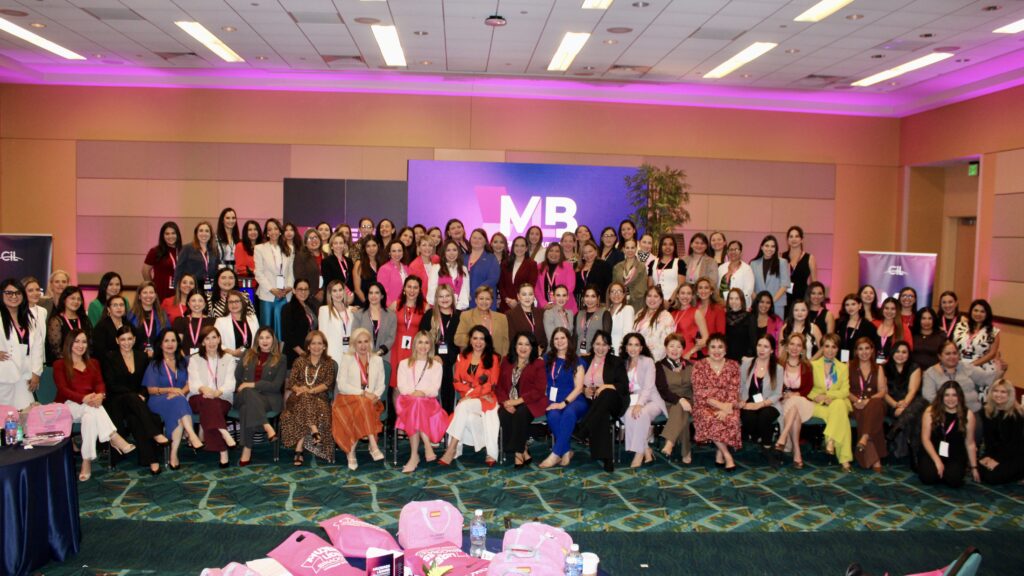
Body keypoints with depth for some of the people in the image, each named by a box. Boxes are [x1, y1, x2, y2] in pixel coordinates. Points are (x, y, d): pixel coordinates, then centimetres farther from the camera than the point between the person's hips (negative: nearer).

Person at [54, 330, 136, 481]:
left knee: (89, 417, -36)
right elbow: (63, 389, -6)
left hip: (89, 405, 3)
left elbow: (100, 383, 7)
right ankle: (114, 438, -44)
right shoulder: (60, 365, 11)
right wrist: (84, 398, -26)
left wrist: (100, 395, -20)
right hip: (68, 405, -3)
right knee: (92, 408, -37)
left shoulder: (93, 363, 24)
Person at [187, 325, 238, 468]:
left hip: (222, 399, 0)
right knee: (206, 400, -36)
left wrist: (217, 392, -25)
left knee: (208, 408, -35)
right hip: (199, 398, 0)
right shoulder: (194, 360, 13)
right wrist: (203, 389, -30)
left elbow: (230, 383, -2)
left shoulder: (228, 359, 13)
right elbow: (193, 383, -4)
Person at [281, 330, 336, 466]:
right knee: (304, 398, -37)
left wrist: (311, 390, -19)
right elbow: (290, 382, 6)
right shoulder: (300, 361, 15)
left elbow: (328, 383, -2)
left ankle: (299, 449, -39)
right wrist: (299, 389, -18)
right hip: (299, 397, 0)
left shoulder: (329, 363, 12)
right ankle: (314, 431, -48)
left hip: (320, 397, 0)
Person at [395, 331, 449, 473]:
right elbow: (402, 387, 6)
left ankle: (414, 456, -37)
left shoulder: (436, 365, 18)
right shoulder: (404, 364, 20)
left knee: (416, 410, -35)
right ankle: (427, 446, -39)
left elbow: (435, 389, 5)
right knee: (415, 404, -36)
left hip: (428, 401, 0)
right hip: (408, 400, 1)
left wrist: (423, 393, -17)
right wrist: (413, 393, -14)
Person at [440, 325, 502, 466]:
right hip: (466, 398, 3)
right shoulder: (462, 357, 14)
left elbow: (492, 385, -4)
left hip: (485, 399, -3)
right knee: (469, 417, -31)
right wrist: (470, 391, -9)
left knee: (463, 406, -31)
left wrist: (472, 394, -15)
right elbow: (457, 382, 9)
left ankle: (452, 450, -30)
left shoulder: (493, 358, 4)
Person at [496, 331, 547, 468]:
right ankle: (523, 451, -21)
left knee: (521, 413, -35)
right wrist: (505, 402, -10)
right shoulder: (507, 361, 15)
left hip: (530, 403, -3)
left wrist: (517, 401, -18)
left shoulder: (539, 364, 0)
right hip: (510, 402, 4)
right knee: (503, 414, -29)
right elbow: (500, 385, 10)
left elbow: (538, 391, -8)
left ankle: (518, 452, -21)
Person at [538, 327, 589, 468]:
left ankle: (555, 454, -37)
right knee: (553, 416, -34)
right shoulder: (547, 359, 18)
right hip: (553, 401, 2)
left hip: (574, 400, -2)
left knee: (569, 413, -37)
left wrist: (564, 403, -15)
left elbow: (579, 387, -2)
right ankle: (566, 451, -24)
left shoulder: (577, 361, 7)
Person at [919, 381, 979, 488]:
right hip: (932, 453, 0)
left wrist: (974, 467, 8)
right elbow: (925, 439, -6)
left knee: (953, 480, -27)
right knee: (927, 477, -26)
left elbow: (970, 443, 5)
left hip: (956, 456, 0)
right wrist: (937, 460, -14)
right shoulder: (931, 411, -5)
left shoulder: (968, 414, -2)